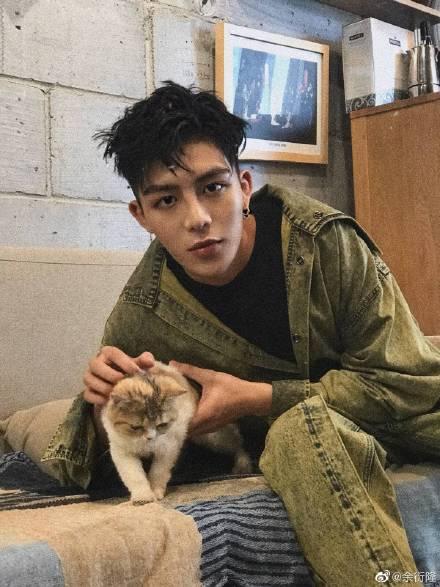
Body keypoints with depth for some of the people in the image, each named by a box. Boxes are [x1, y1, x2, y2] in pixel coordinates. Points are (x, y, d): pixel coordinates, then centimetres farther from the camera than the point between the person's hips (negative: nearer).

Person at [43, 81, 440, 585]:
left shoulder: (324, 241, -21)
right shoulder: (141, 317, -14)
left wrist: (255, 398, -27)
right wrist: (105, 405, -27)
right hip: (297, 436, 0)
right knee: (301, 430, -34)